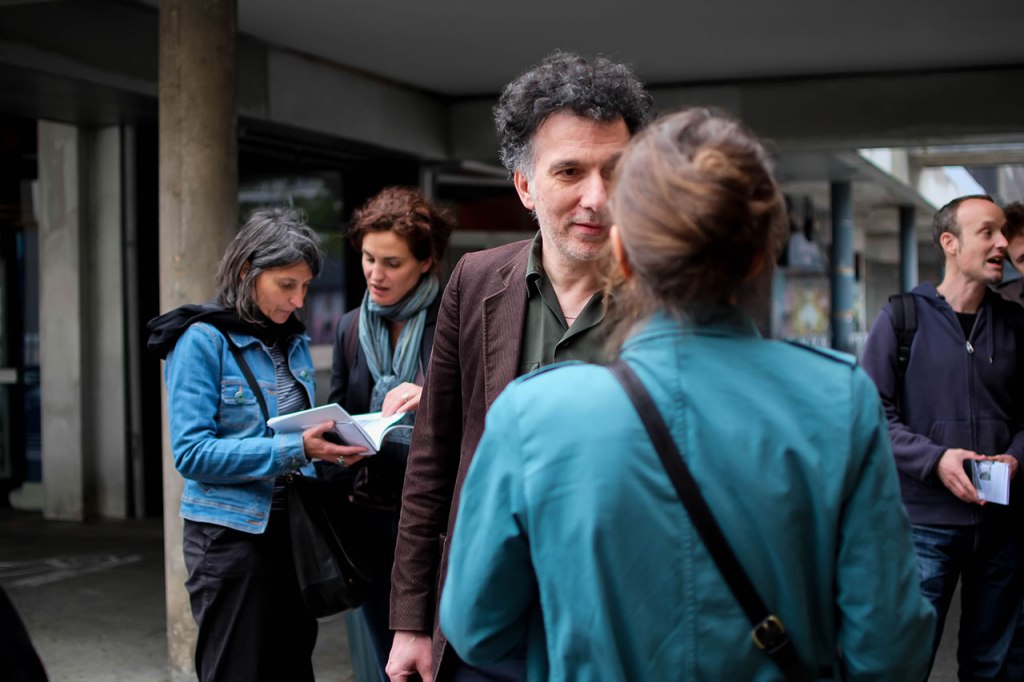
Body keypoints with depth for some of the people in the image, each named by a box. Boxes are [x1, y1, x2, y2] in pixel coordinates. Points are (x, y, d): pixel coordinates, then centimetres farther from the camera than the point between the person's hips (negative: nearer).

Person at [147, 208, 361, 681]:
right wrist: (293, 450, -24)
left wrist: (327, 444, -4)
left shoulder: (294, 341, 10)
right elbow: (192, 453, -17)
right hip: (231, 533, -6)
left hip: (290, 528, 6)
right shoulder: (204, 340, -10)